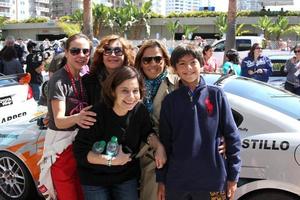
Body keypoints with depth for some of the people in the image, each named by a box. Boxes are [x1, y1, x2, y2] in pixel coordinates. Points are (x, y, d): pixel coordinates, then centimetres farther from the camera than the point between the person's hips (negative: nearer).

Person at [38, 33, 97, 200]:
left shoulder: (83, 78, 5)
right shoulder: (59, 80, -16)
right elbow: (59, 121, -25)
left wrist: (83, 118, -6)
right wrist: (76, 118, -44)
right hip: (62, 144, -7)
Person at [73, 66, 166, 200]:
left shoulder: (140, 110, -14)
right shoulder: (97, 114, -26)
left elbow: (147, 132, 5)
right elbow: (80, 151, -22)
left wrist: (159, 147, -14)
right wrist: (111, 160, -28)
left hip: (127, 177, 4)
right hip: (95, 179, -3)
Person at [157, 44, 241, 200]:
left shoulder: (216, 95, -1)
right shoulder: (170, 101, 2)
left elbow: (232, 136, 0)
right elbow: (164, 141, 6)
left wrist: (233, 177, -2)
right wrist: (161, 180, 6)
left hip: (213, 180, -1)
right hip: (176, 182, 1)